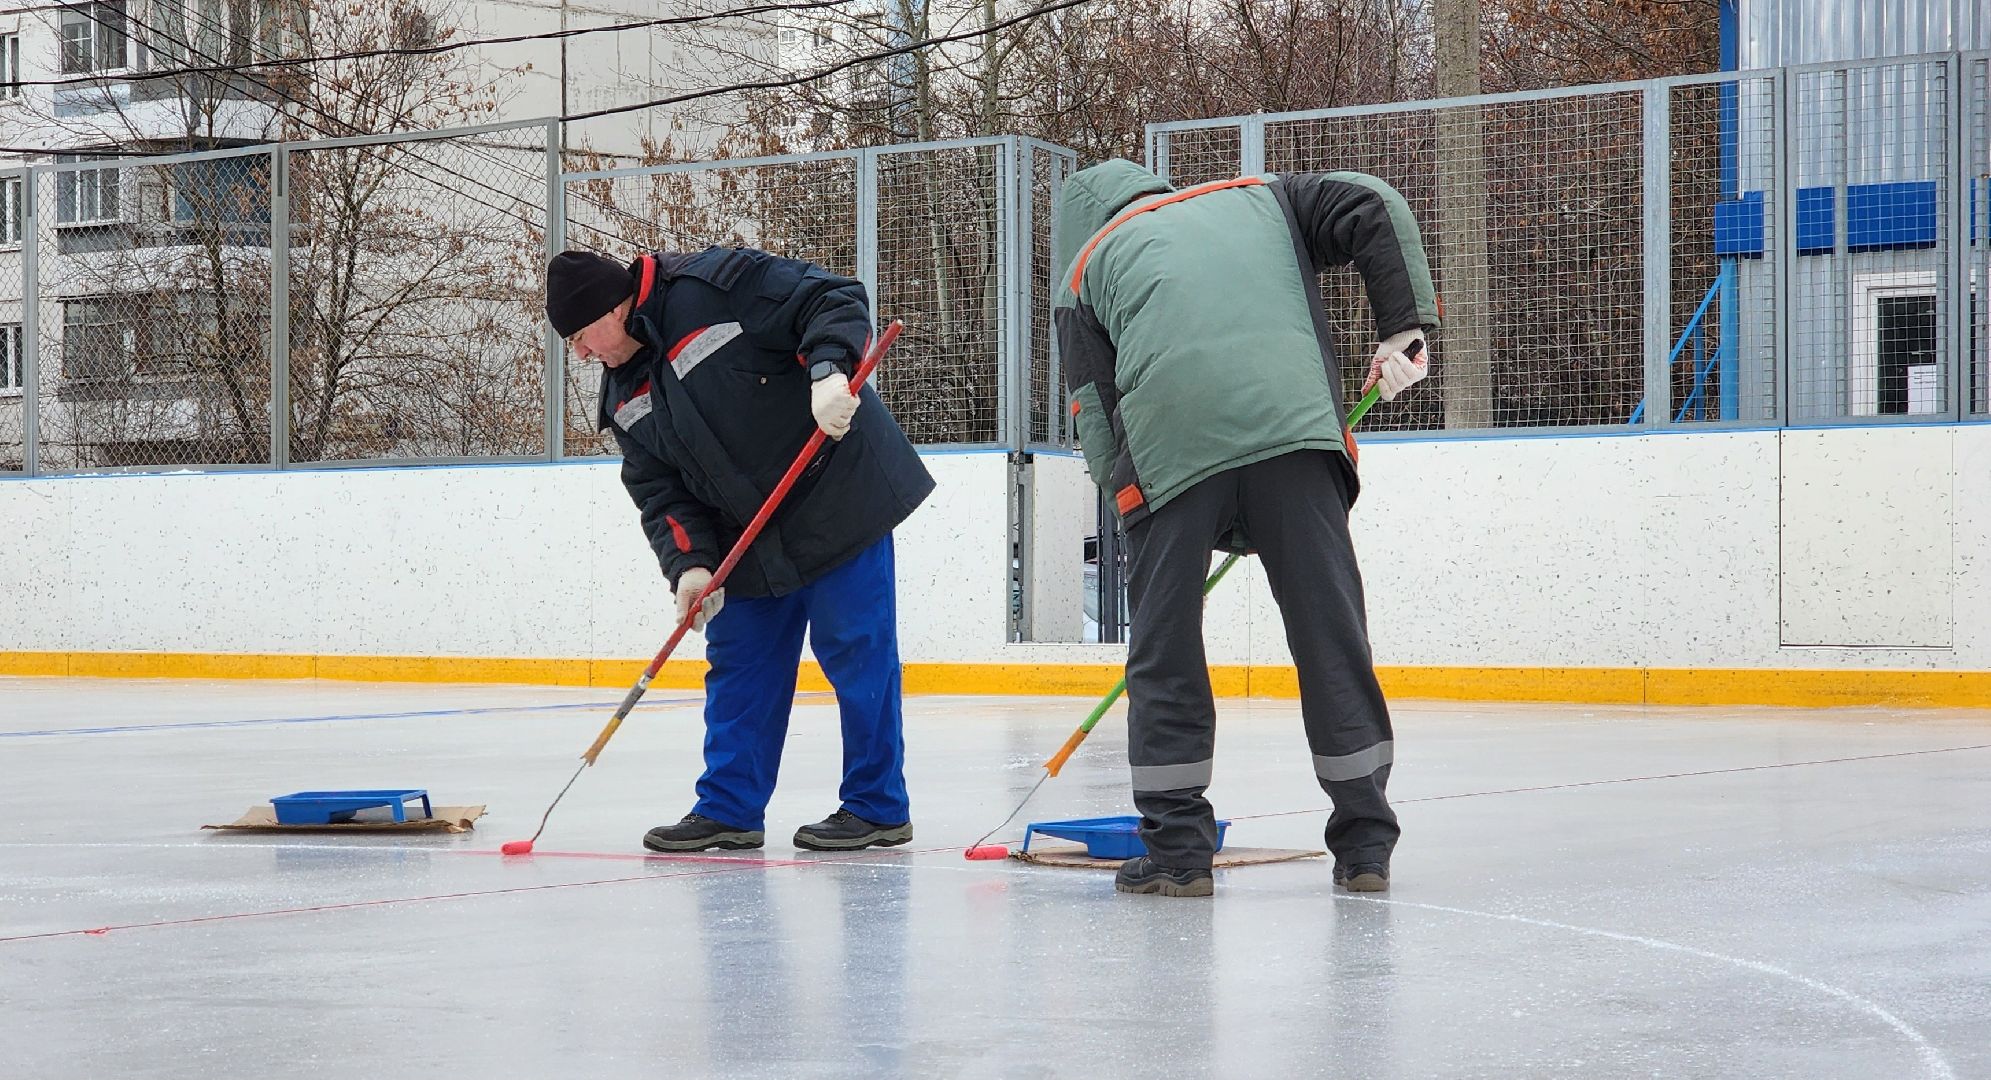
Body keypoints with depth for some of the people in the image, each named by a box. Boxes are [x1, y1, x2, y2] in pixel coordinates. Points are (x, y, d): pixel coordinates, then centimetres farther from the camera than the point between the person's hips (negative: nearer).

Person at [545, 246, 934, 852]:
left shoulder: (713, 286, -16)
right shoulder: (626, 399, 8)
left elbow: (834, 301, -18)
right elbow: (660, 490, 5)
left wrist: (829, 370, -35)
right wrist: (690, 563, -11)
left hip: (837, 500, -8)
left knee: (856, 653, -4)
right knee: (738, 665, 10)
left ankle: (878, 807, 4)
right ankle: (728, 808, 18)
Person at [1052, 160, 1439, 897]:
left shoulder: (1086, 268, 27)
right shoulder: (1261, 201, 32)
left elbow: (1095, 418, 17)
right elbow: (1373, 209, 16)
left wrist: (1124, 488, 24)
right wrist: (1404, 329, 14)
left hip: (1166, 448, -1)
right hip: (1292, 423, 1)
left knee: (1164, 646, 10)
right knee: (1329, 629, 7)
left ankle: (1176, 849, 12)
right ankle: (1365, 844, 10)